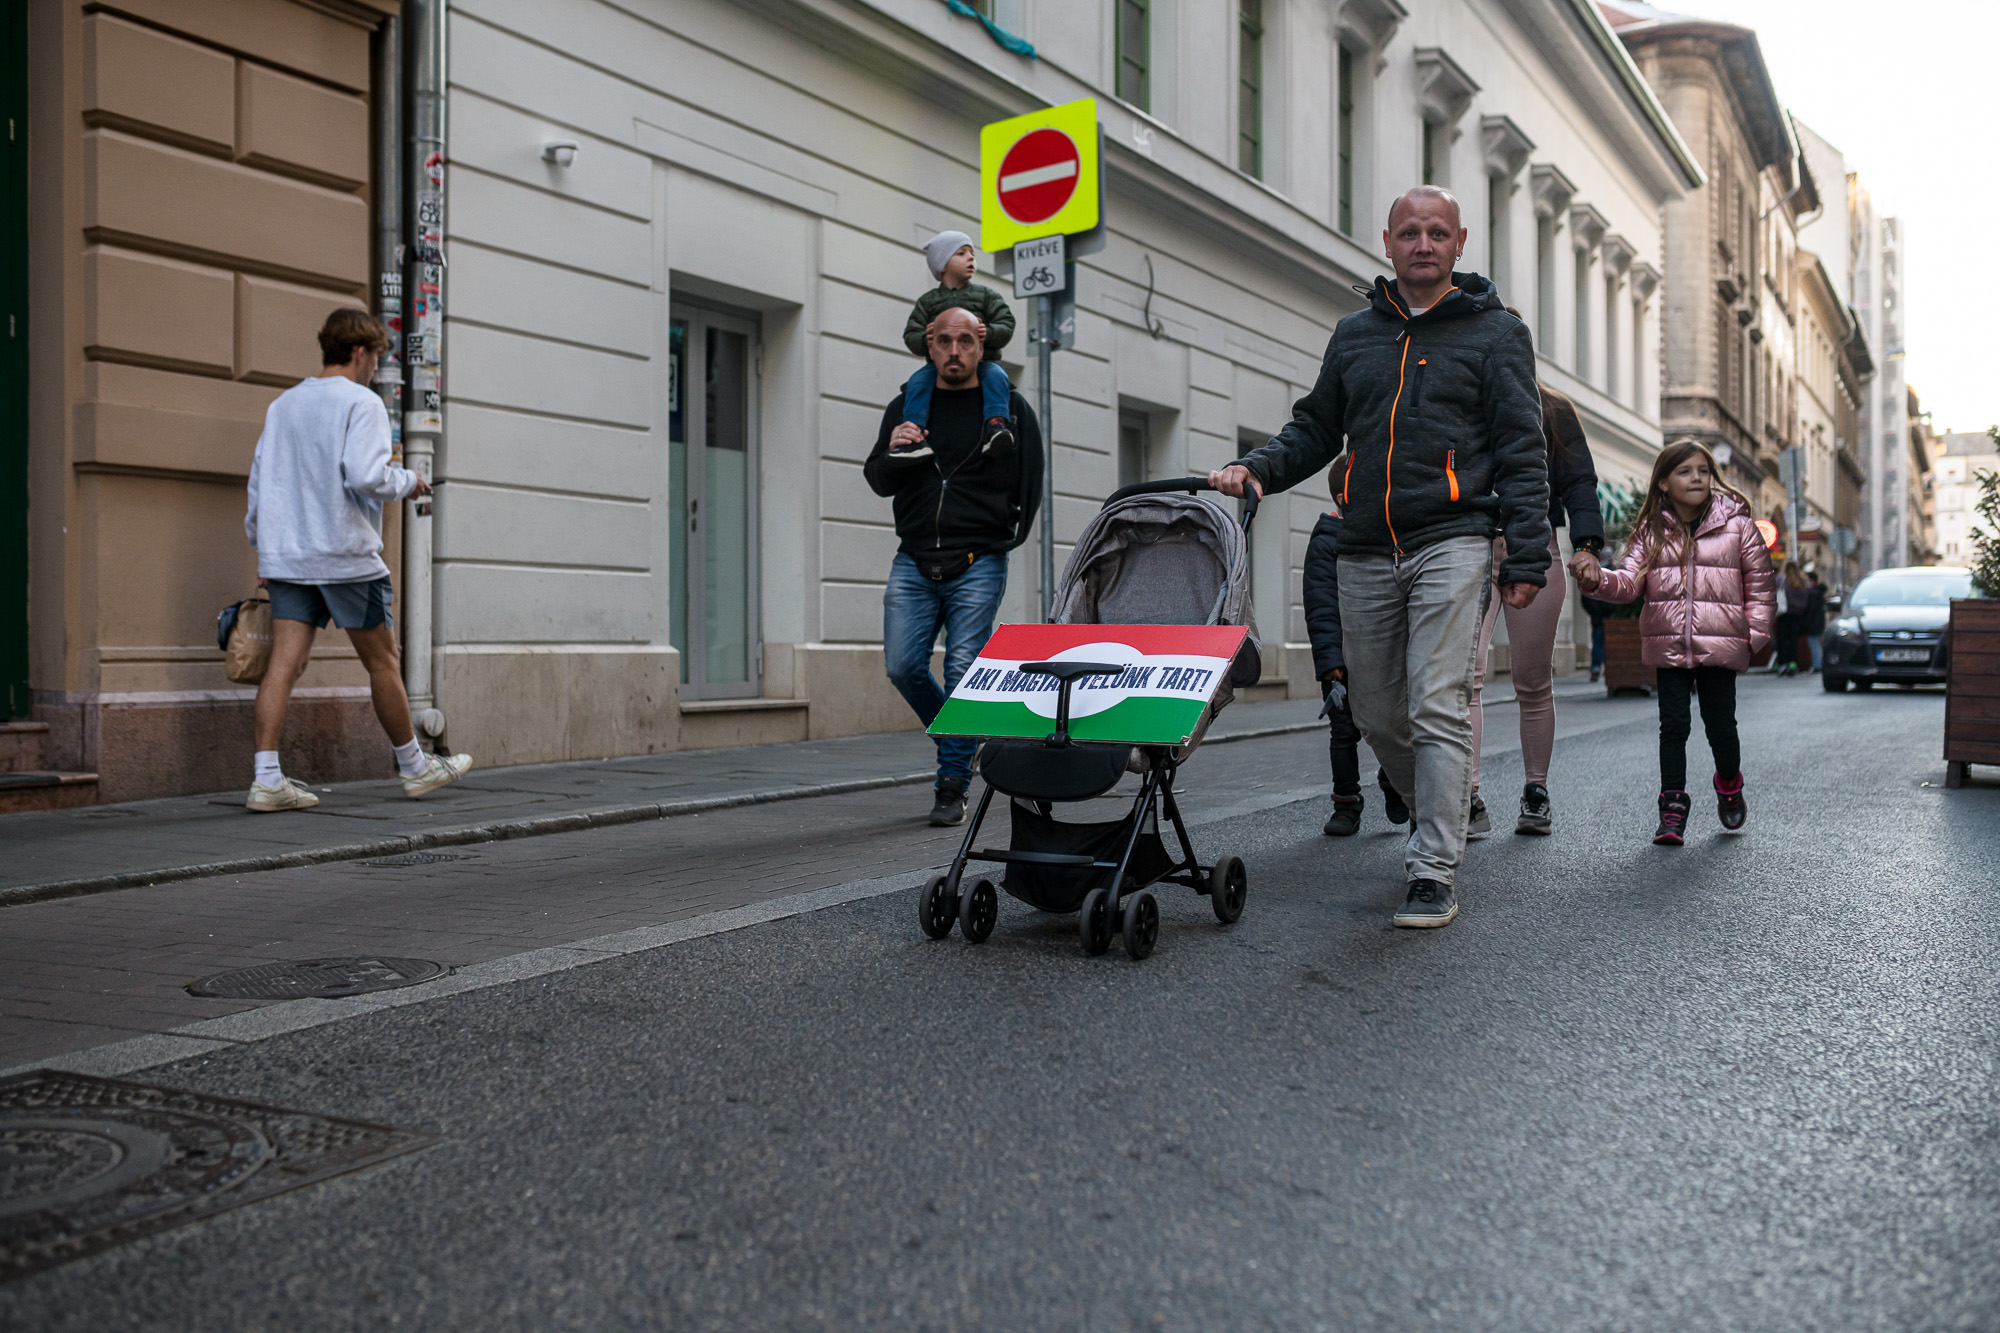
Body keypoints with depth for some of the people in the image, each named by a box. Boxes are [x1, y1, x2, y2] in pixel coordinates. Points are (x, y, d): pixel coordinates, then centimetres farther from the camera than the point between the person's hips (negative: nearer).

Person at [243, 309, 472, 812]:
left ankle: (267, 779, -7)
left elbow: (259, 479, 16)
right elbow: (366, 475, -21)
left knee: (285, 662, 0)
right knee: (382, 661, 7)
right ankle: (414, 767, 20)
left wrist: (263, 550, 22)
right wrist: (408, 481, -2)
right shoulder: (362, 403, -7)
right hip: (347, 557, -6)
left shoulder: (282, 404, 14)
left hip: (286, 557, 6)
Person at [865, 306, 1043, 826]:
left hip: (978, 566, -3)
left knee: (962, 672, -8)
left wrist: (1002, 539, 2)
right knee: (902, 666, -5)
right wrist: (892, 454, -6)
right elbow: (878, 482, 15)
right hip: (913, 561, 3)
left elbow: (1029, 487, 11)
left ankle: (952, 787, 2)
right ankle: (959, 739, 23)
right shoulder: (905, 407, 13)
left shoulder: (1009, 409, 7)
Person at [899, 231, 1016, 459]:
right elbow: (910, 334, 8)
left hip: (981, 361, -1)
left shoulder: (987, 295, 14)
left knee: (996, 377, -33)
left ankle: (996, 425, -47)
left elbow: (1006, 325, 4)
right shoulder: (927, 301, 15)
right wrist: (924, 341, -17)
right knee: (917, 382, -27)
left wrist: (989, 333, -20)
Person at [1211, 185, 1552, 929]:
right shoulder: (1355, 334, 17)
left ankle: (1434, 875, -9)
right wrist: (1258, 469, 3)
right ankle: (1435, 813, 32)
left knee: (1437, 708, -12)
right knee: (1376, 715, 8)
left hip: (1452, 544, -4)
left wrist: (1526, 557, -7)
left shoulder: (1494, 333, 6)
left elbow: (1521, 452, 2)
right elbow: (1316, 429, 22)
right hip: (1366, 554, 5)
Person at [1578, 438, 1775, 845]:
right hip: (1668, 644, 1)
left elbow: (1760, 582, 7)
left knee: (1720, 725, 4)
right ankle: (1672, 808, 8)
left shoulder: (1737, 525, 2)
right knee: (1673, 724, 0)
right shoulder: (1651, 531, 5)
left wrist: (1756, 632, 1)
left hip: (1720, 645, -1)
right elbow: (1630, 579, -3)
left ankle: (1729, 786, 33)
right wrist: (1599, 581, -24)